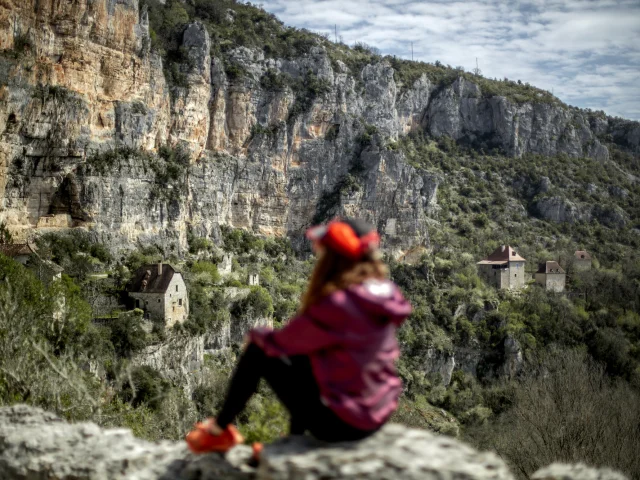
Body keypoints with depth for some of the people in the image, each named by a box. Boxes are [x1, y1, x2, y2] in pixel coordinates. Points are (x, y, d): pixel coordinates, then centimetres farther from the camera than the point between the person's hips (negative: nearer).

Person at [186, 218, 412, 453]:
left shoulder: (335, 306, -25)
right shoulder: (386, 294, -2)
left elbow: (282, 343, -10)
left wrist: (258, 335, 11)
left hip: (341, 422, -7)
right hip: (380, 415, 7)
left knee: (258, 351, 4)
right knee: (300, 355, 26)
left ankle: (219, 430, 23)